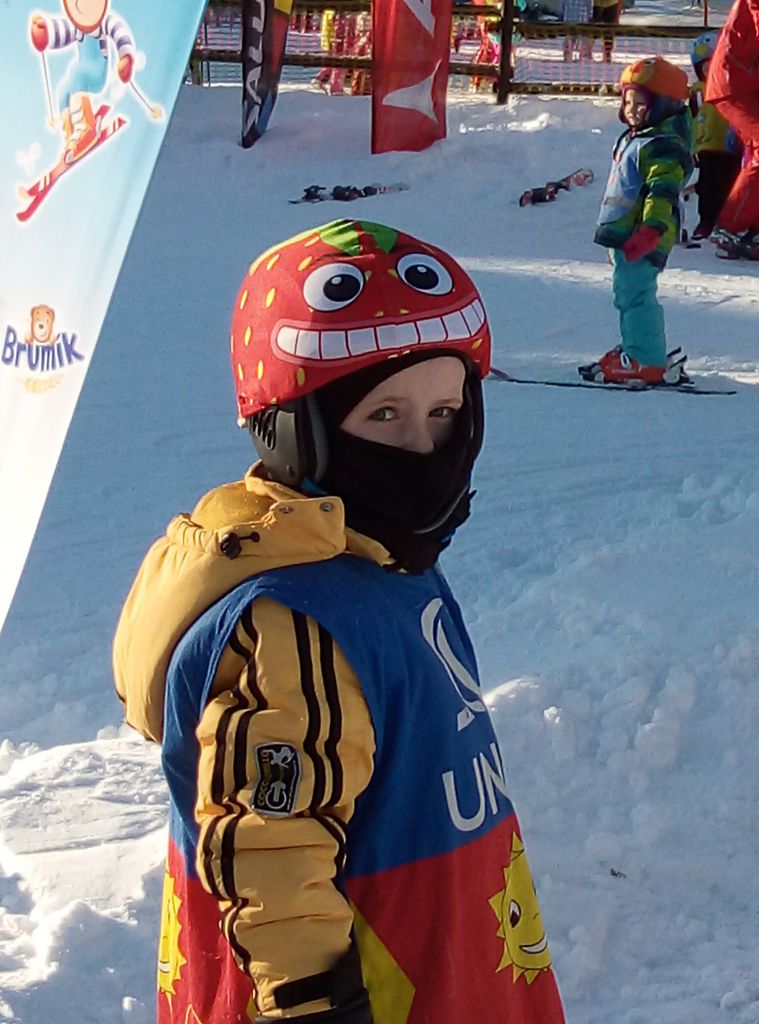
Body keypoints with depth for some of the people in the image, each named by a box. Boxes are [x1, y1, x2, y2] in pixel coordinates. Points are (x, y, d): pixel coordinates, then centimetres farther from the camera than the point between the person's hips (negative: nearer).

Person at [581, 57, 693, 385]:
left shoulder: (664, 147, -15)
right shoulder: (633, 139, 18)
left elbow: (662, 194, -23)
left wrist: (650, 231, -32)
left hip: (642, 238, -11)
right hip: (624, 235, 11)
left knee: (635, 294, -13)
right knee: (627, 294, 18)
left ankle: (647, 362, -13)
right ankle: (638, 350, 29)